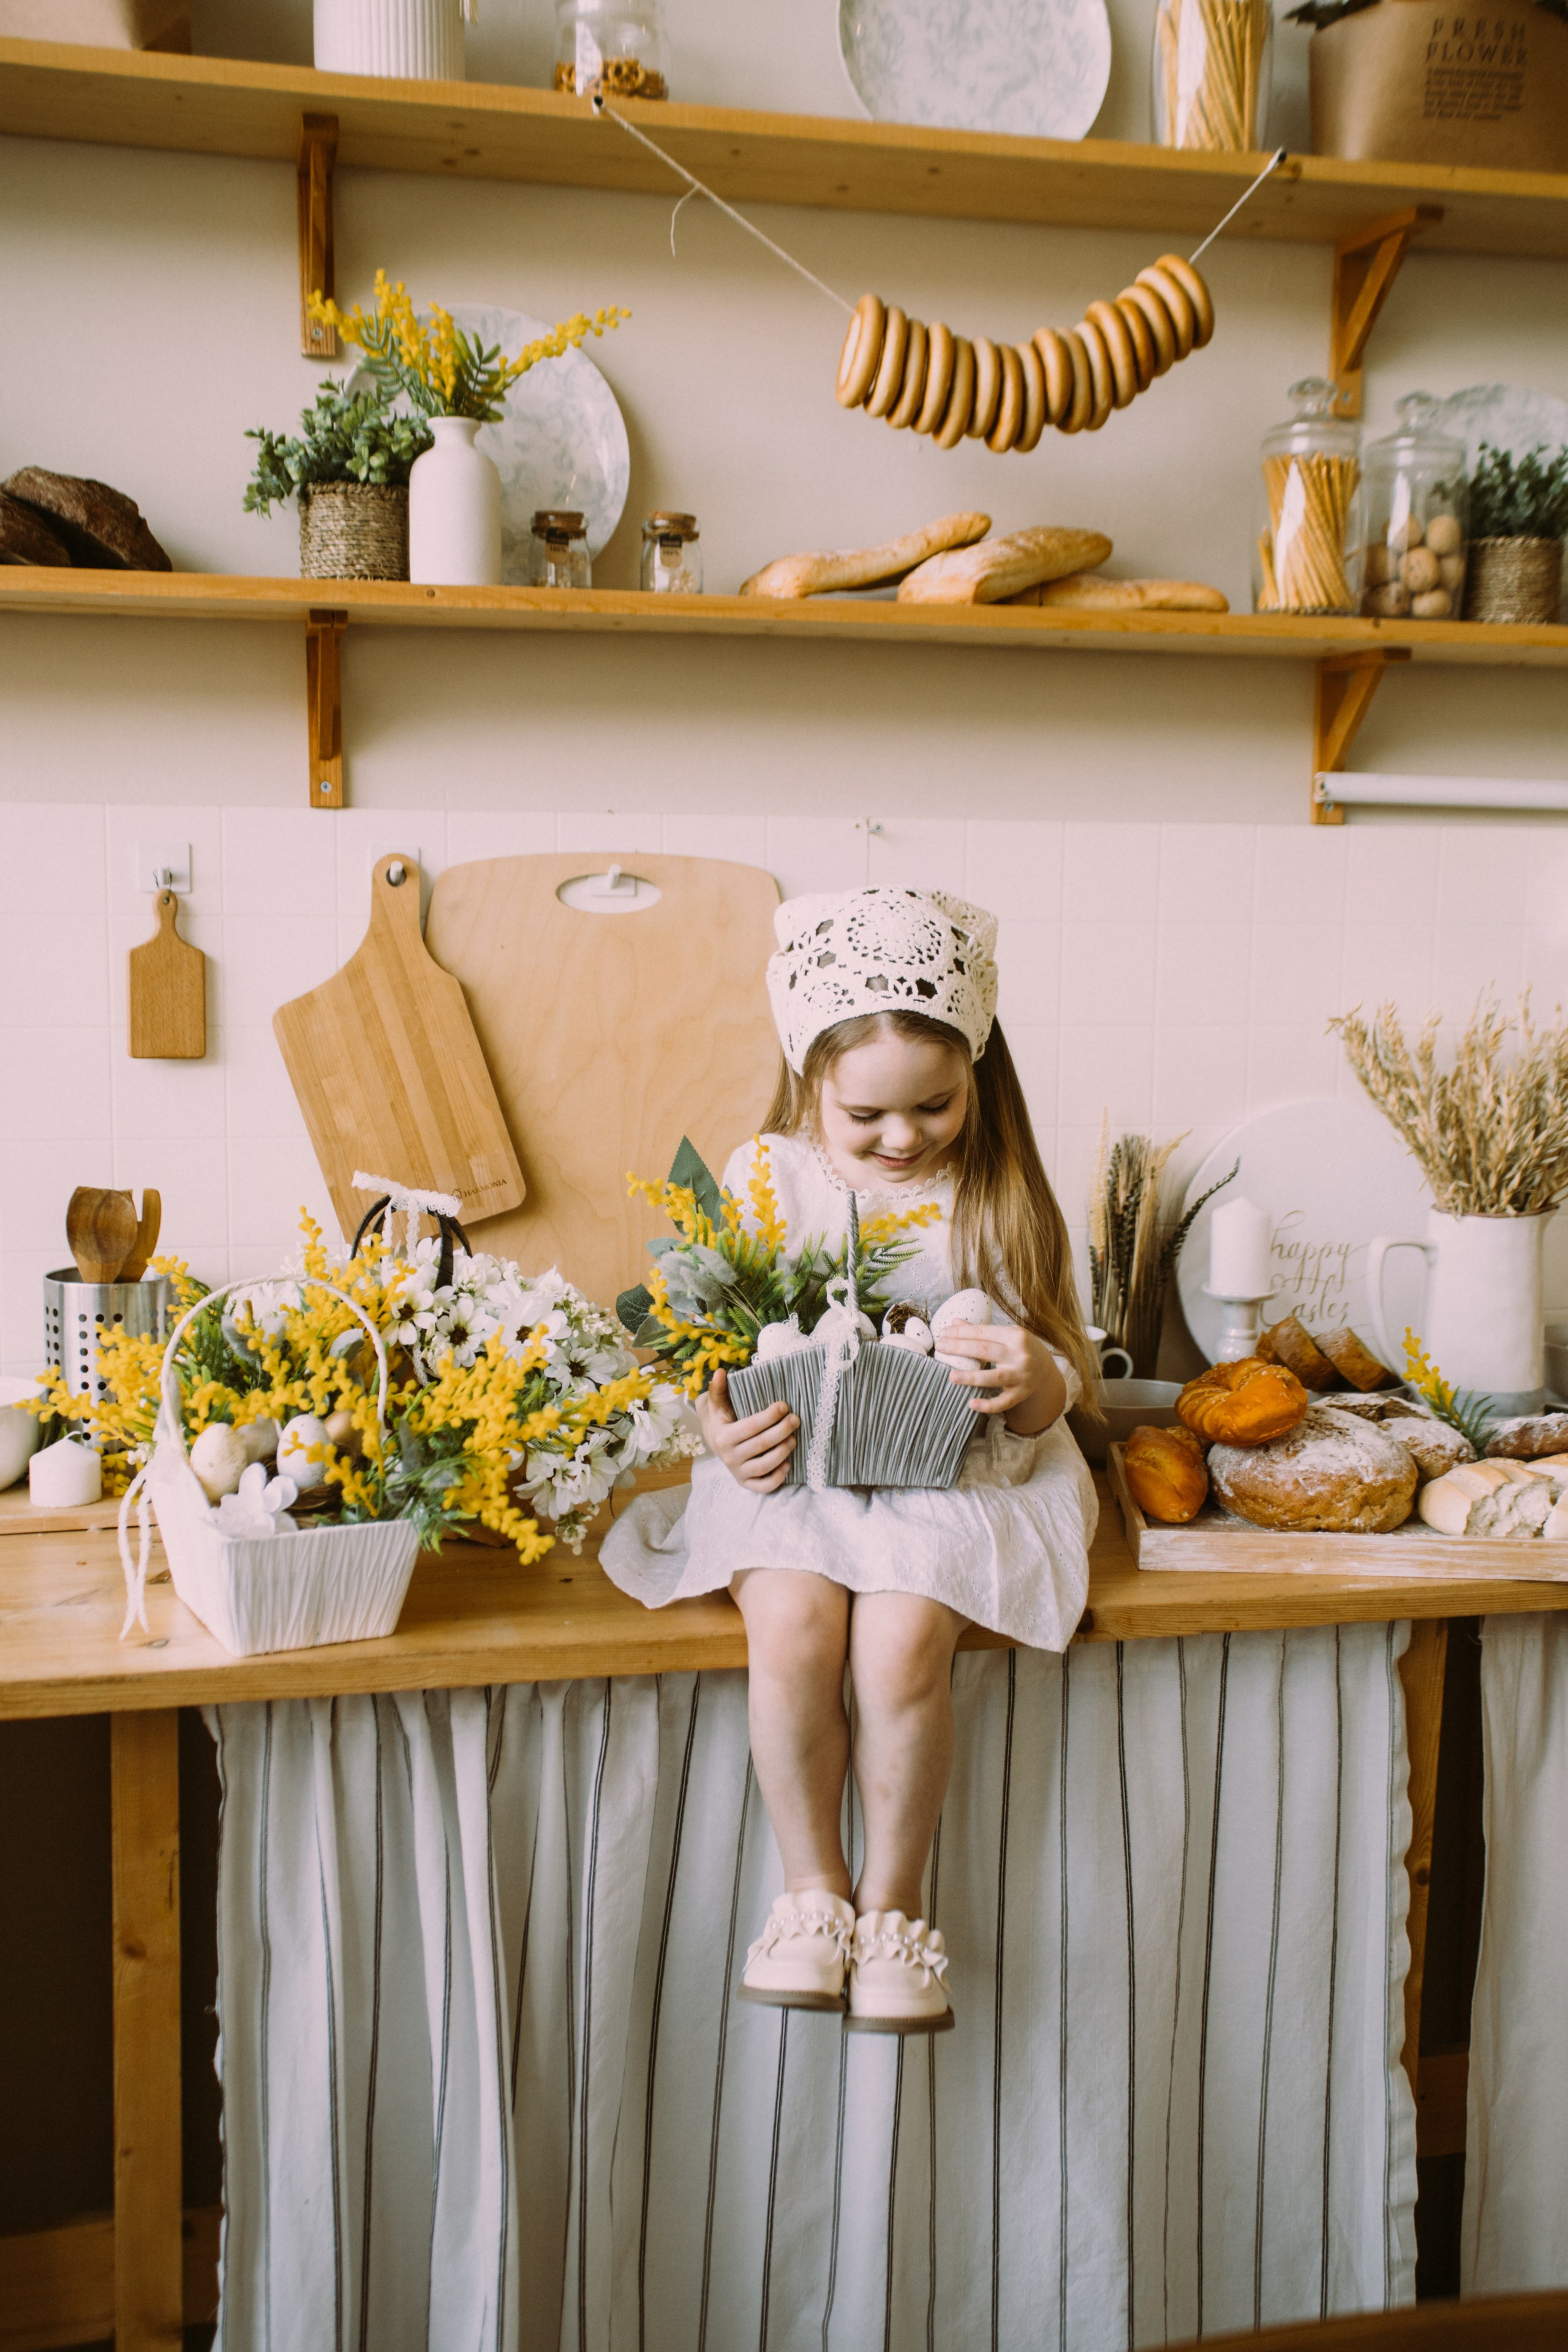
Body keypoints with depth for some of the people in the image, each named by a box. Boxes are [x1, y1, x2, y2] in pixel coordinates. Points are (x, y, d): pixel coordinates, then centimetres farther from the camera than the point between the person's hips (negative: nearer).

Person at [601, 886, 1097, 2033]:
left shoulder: (1000, 1193, 1)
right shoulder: (763, 1181, 1)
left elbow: (1060, 1383, 3)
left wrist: (1033, 1380, -22)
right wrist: (722, 1433, -16)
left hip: (954, 1468, -1)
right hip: (793, 1464, 1)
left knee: (902, 1639, -28)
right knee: (792, 1626, -28)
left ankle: (894, 1901, -2)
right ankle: (814, 1885, -3)